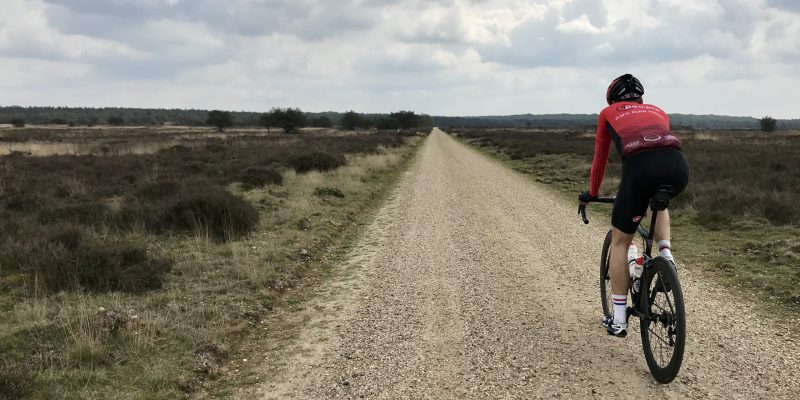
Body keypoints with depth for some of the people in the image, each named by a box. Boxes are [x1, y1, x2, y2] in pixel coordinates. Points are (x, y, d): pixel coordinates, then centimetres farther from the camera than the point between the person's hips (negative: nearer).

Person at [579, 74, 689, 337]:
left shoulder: (608, 113, 29)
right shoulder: (657, 111, 37)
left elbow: (600, 160, 34)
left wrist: (592, 193, 49)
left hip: (640, 167, -3)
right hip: (678, 167, 3)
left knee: (620, 241, 15)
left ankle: (618, 320, 17)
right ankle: (666, 256, 20)